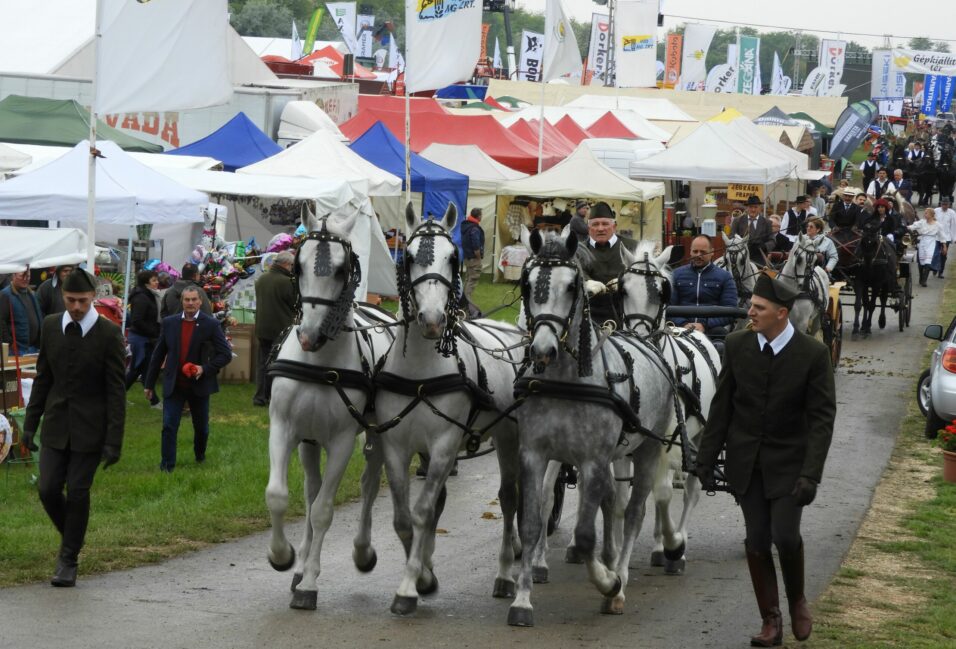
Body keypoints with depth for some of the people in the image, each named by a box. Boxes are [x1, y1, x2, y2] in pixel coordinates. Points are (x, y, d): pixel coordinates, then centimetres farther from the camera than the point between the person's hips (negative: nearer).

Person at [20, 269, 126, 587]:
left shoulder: (109, 334, -10)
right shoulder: (51, 326, 2)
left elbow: (116, 390, -9)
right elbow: (42, 378, 10)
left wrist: (114, 441, -12)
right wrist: (30, 423, 8)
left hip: (89, 428, -4)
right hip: (56, 426, 4)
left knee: (78, 492, -1)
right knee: (48, 489, -1)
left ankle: (68, 560, 12)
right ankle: (72, 537, 27)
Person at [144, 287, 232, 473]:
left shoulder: (211, 325, -6)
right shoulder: (169, 323, 1)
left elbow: (225, 354, -4)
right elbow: (158, 354, 7)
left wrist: (205, 368, -19)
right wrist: (149, 383, 9)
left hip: (199, 385, 0)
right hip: (173, 386, 1)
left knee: (201, 427, 15)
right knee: (169, 426, -10)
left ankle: (200, 455, 41)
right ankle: (167, 466, -4)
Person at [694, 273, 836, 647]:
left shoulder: (812, 354, -11)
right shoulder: (737, 345, -2)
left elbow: (822, 418, -11)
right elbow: (722, 406, 4)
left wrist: (810, 474, -19)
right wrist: (706, 459, 3)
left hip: (787, 464, -3)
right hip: (745, 462, 3)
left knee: (785, 536, -12)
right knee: (757, 541, 3)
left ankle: (797, 602, 17)